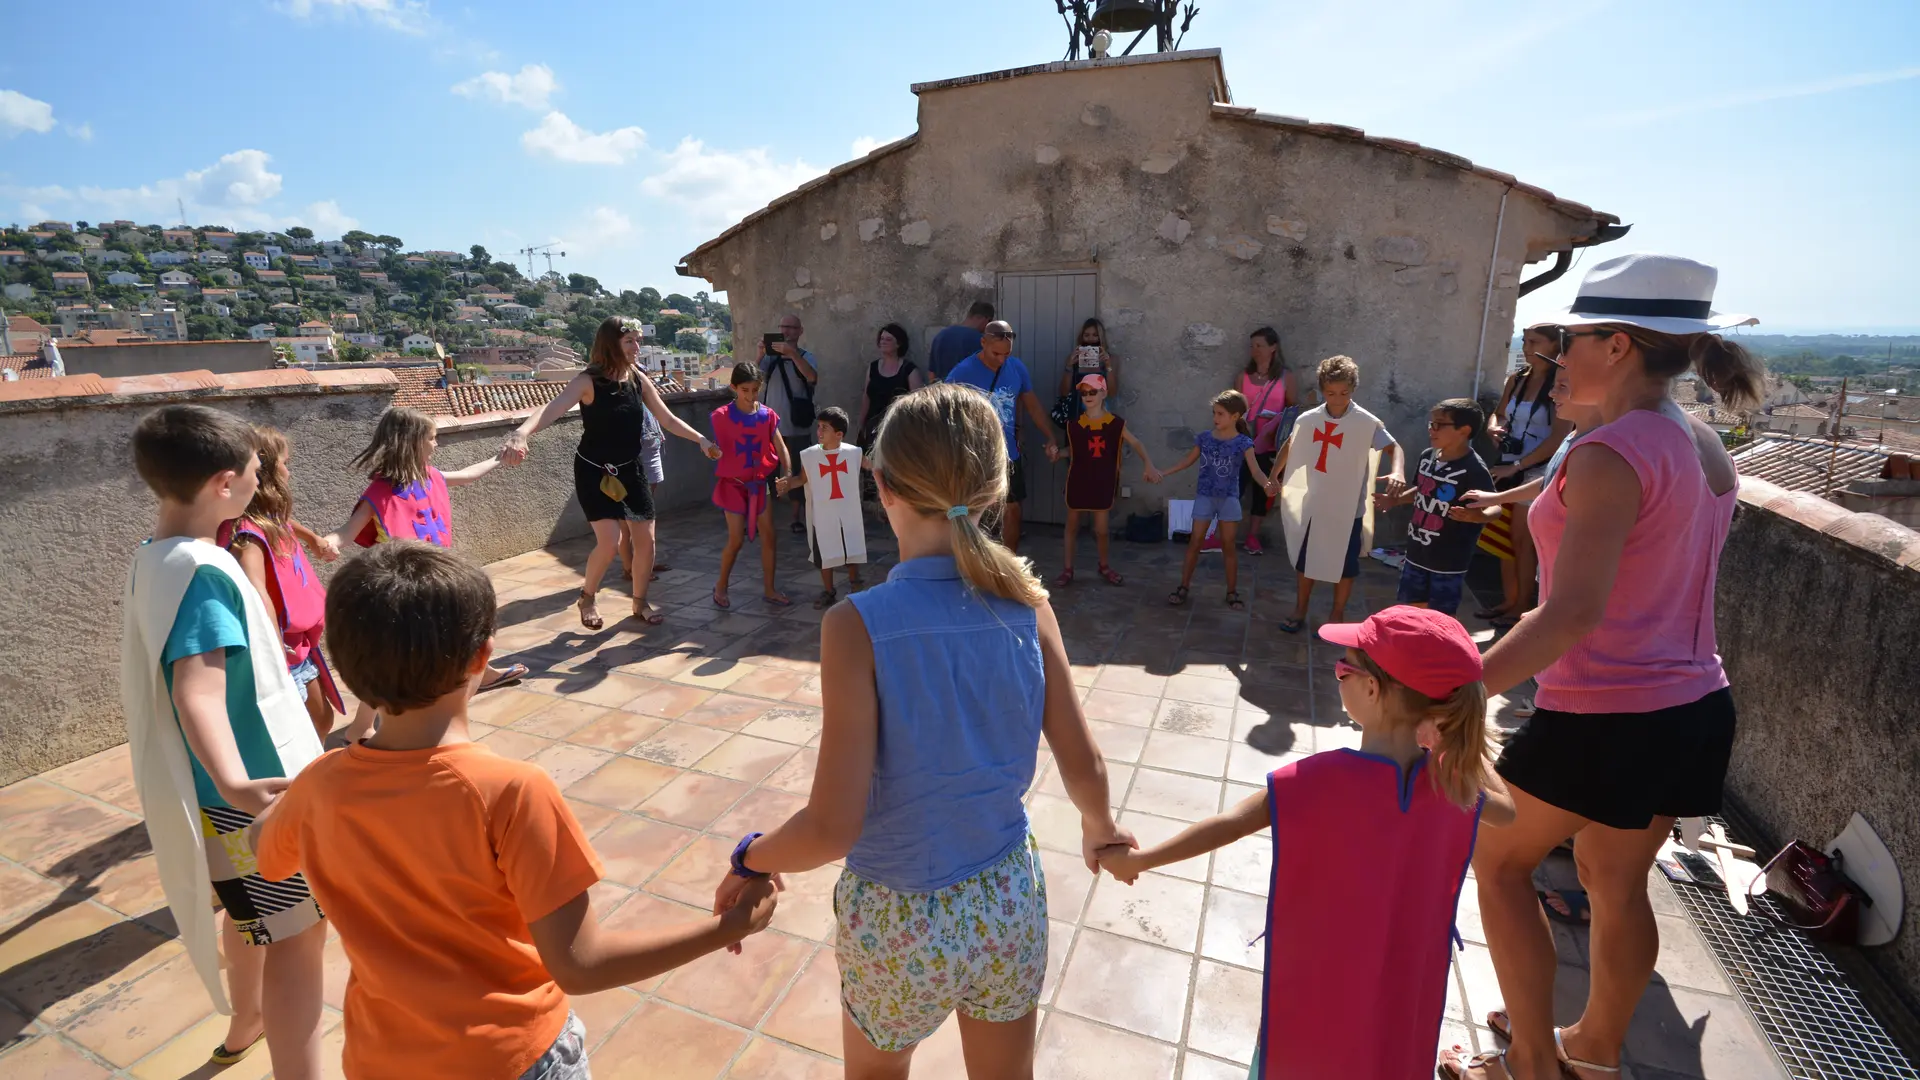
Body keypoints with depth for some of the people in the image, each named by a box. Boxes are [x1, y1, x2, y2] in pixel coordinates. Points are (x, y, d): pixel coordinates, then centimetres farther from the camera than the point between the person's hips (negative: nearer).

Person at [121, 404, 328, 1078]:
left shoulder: (150, 561, 5)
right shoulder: (204, 569, -25)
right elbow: (198, 692, -38)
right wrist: (235, 783, -52)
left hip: (233, 793, 10)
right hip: (260, 797, -10)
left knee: (252, 915, 29)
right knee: (297, 937, 0)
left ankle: (246, 1024, 52)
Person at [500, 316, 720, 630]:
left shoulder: (638, 379, -4)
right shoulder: (589, 381, -20)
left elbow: (667, 418, 4)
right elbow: (553, 408, -35)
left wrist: (701, 439, -5)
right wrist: (521, 433, -54)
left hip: (630, 470, 5)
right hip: (594, 472, -5)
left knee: (646, 539, 4)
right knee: (610, 542, -14)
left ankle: (640, 602, 26)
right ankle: (587, 598, 15)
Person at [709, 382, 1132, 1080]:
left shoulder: (859, 625, -25)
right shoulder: (1028, 606, -14)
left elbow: (832, 827, -24)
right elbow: (1084, 768, -5)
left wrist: (750, 859, -4)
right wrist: (1100, 830, 16)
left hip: (898, 922, -3)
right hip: (1009, 904, 3)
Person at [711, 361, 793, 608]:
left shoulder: (768, 416, -3)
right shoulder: (722, 416, -10)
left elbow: (781, 448, -8)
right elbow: (720, 450, -1)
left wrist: (787, 474, -20)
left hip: (760, 482, 3)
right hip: (733, 483, -3)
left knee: (768, 536, 5)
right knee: (736, 539, -3)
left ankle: (769, 589, 17)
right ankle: (721, 586, 19)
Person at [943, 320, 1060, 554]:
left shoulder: (1017, 368, -2)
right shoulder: (962, 372, -16)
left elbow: (1032, 405, 10)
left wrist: (1051, 438, 5)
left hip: (1008, 455, 5)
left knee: (1012, 510, 14)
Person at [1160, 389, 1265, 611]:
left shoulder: (1243, 443, -8)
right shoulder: (1204, 438, 1)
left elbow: (1254, 468, -19)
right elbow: (1188, 460, 12)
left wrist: (1266, 482, -41)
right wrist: (1163, 473, 9)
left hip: (1228, 498, -2)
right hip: (1204, 496, 2)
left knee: (1228, 545, 6)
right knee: (1195, 542, 5)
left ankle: (1232, 592, 16)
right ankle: (1183, 587, 13)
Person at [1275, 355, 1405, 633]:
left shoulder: (1367, 422, -14)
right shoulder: (1307, 419, -3)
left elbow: (1393, 447, -19)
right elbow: (1290, 447, 13)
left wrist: (1396, 472, -40)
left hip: (1348, 508, -3)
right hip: (1314, 505, 3)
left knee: (1345, 567, 10)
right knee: (1304, 562, 13)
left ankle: (1337, 617, 27)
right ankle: (1299, 613, 30)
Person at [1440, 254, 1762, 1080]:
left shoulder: (1612, 453, -22)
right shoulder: (1706, 447, 6)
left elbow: (1574, 613, -29)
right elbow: (1663, 584, 15)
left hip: (1603, 717, -8)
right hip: (1692, 707, 8)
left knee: (1498, 861, 12)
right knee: (1616, 883, 23)